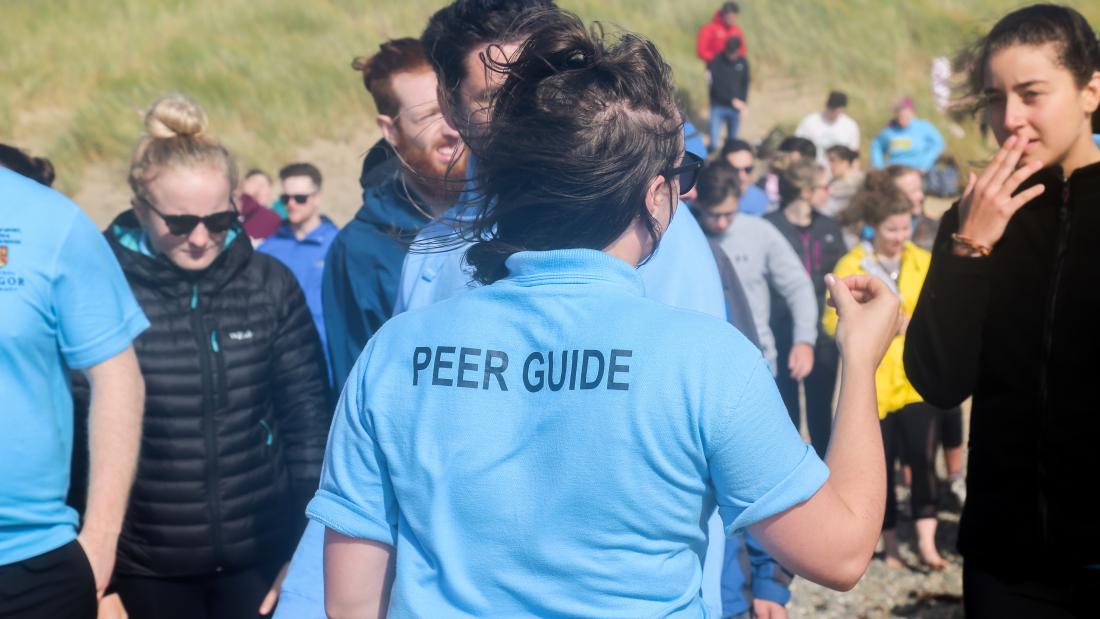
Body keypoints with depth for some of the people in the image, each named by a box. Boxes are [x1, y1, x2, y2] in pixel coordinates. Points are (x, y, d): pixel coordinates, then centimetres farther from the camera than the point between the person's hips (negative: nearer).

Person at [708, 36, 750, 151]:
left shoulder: (743, 62, 1)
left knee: (733, 138, 9)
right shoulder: (716, 62, -9)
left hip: (736, 107, 3)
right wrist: (732, 100, -19)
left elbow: (745, 84, 9)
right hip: (718, 106, -3)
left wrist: (744, 102, -3)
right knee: (714, 138, -9)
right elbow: (717, 85, -13)